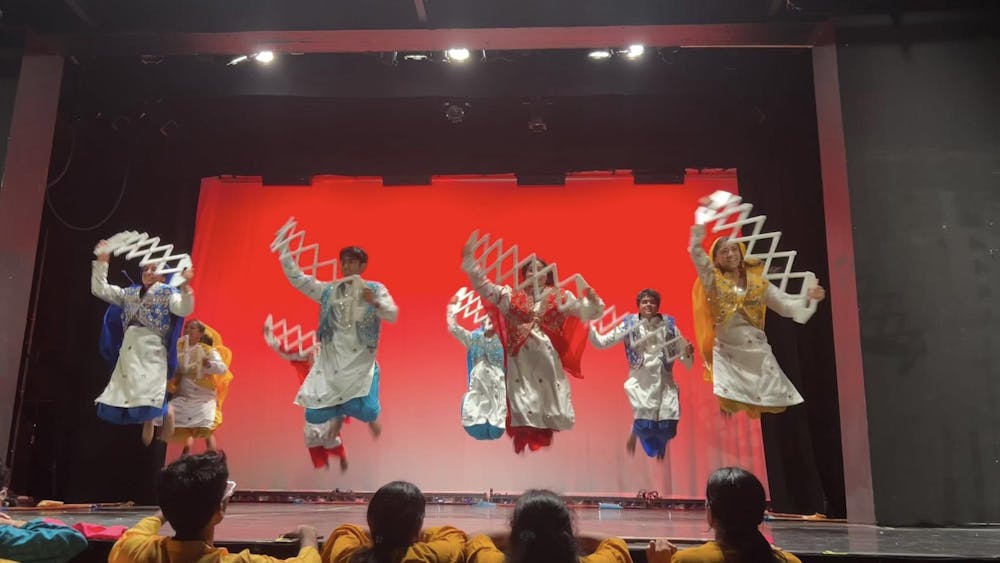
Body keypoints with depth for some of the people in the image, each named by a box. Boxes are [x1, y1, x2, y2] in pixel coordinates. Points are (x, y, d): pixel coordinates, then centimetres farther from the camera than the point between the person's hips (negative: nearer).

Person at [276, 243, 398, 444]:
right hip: (330, 362, 3)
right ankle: (338, 414, 34)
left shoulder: (375, 289, 2)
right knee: (314, 415, -4)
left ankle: (370, 414, 20)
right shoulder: (328, 290, 8)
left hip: (361, 363, -2)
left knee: (366, 411, -20)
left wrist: (375, 303, -28)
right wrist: (284, 249, -2)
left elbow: (392, 316, -8)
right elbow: (297, 279, 5)